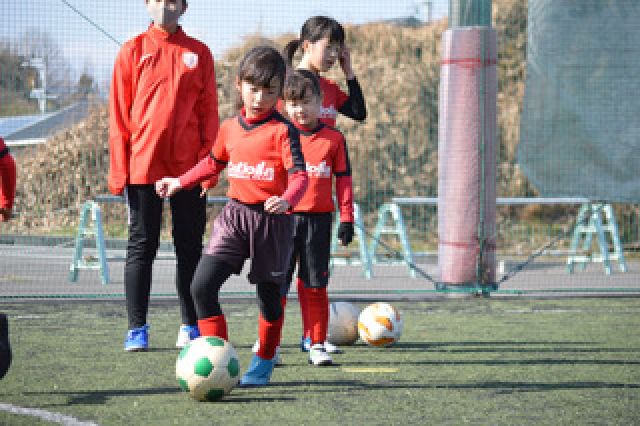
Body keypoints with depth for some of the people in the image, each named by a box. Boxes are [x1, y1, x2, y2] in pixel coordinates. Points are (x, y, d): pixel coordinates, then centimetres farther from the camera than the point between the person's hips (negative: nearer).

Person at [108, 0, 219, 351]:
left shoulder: (198, 53, 6)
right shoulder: (133, 51, 3)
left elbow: (208, 111, 5)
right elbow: (118, 113, 2)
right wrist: (119, 170, -4)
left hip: (188, 168, 1)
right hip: (143, 165, -1)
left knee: (190, 247, 6)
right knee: (141, 246, 2)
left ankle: (190, 325, 14)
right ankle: (137, 328, 6)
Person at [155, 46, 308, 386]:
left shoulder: (282, 131, -8)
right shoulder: (229, 129, 8)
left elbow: (299, 175, -17)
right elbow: (212, 164, 27)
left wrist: (287, 200, -35)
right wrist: (180, 182, 27)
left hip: (271, 219, -4)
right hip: (235, 215, 4)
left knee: (269, 295, 10)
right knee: (201, 286, -12)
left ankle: (263, 363, 29)